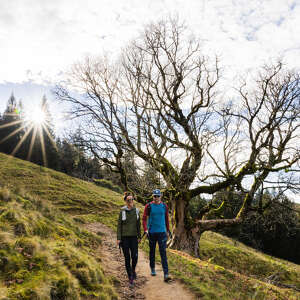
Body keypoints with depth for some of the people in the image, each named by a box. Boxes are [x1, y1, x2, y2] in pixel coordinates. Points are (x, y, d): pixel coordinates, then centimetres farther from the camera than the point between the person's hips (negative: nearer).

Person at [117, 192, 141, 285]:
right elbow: (119, 225, -2)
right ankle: (130, 277, 16)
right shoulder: (122, 211, -4)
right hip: (124, 237, -2)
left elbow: (138, 224, 9)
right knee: (127, 258, 1)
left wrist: (139, 237, 7)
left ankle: (133, 270, 23)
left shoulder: (136, 211, 3)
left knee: (135, 256, -8)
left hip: (134, 237, 2)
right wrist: (118, 238, -6)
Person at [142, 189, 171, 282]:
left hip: (162, 232, 0)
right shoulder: (149, 206, -4)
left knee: (163, 252, -6)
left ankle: (166, 274, -7)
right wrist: (145, 230, -15)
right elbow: (144, 218, -3)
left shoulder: (164, 206, 2)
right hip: (152, 232, 0)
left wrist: (167, 231, 17)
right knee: (152, 251, 14)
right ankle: (152, 269, 34)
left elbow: (166, 219, 13)